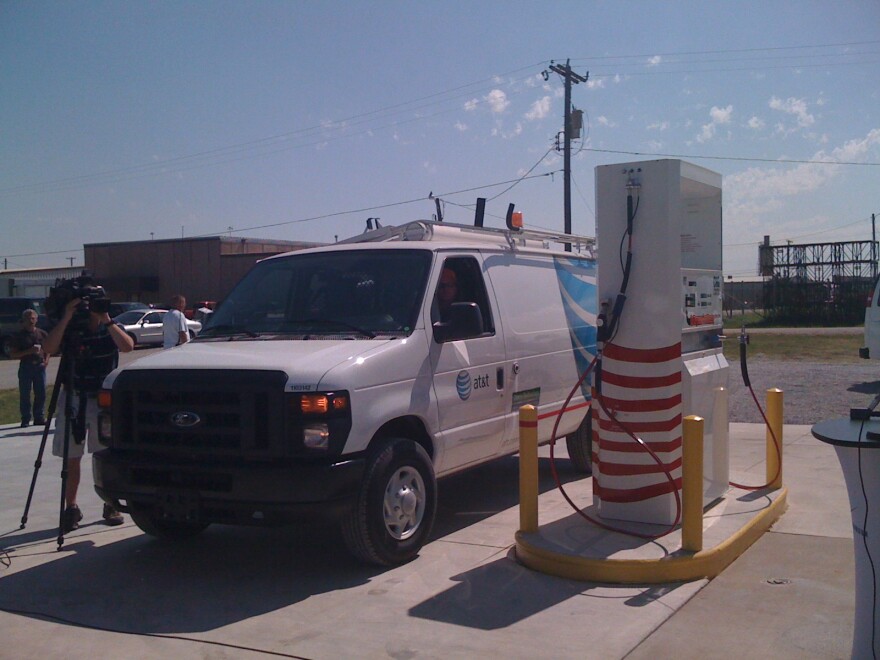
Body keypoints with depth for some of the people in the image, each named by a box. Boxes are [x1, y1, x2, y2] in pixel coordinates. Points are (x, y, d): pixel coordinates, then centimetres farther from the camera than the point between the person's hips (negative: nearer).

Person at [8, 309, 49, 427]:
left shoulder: (42, 333, 11)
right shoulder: (19, 335, 1)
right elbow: (13, 354, -3)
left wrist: (46, 359, 2)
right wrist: (29, 351, -16)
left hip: (40, 366, 3)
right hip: (25, 367, -3)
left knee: (41, 393, 2)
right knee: (25, 395, -1)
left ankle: (39, 418, 12)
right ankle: (25, 420, 4)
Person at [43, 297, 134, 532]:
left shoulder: (112, 329, 2)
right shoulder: (71, 329, 0)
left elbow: (127, 346, -18)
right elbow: (48, 348, -18)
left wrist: (107, 321, -20)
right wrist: (66, 318, -22)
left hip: (104, 399, 0)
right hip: (73, 399, 0)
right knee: (71, 458, 2)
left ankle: (111, 506, 14)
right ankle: (71, 508, 12)